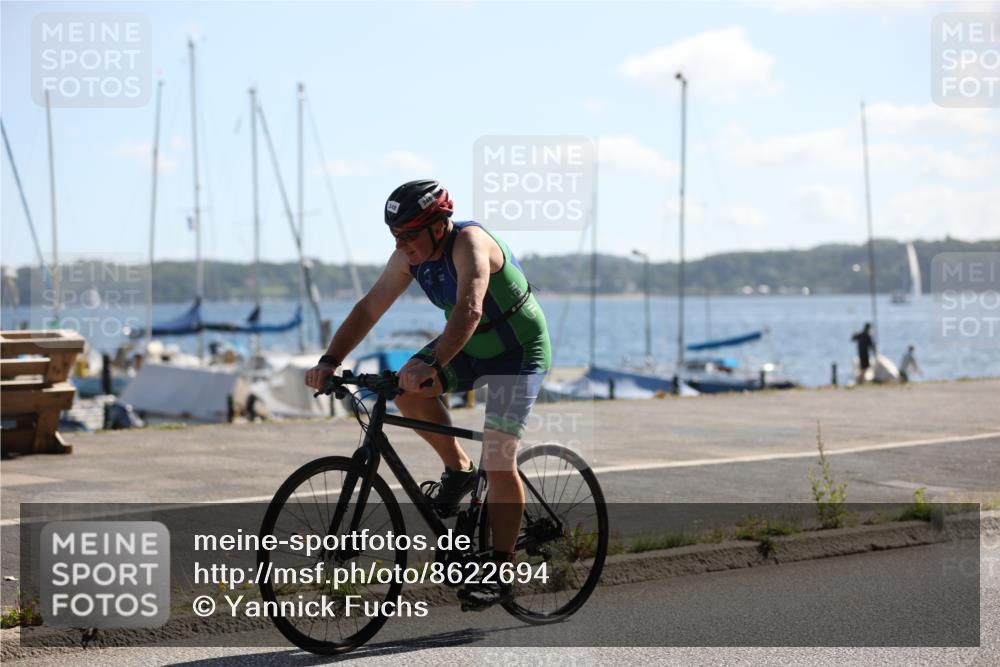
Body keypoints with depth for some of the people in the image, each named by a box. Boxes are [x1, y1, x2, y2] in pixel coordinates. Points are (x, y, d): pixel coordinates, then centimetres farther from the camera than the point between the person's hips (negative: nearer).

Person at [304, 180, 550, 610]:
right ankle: (458, 471, 3)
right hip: (470, 347, 7)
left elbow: (469, 310, -45)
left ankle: (502, 571, -4)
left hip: (519, 352, -7)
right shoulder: (408, 257, -9)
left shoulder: (470, 243, -30)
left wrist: (432, 366, -58)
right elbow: (368, 309, -7)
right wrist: (329, 360, -19)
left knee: (498, 461, -15)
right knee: (407, 390, -19)